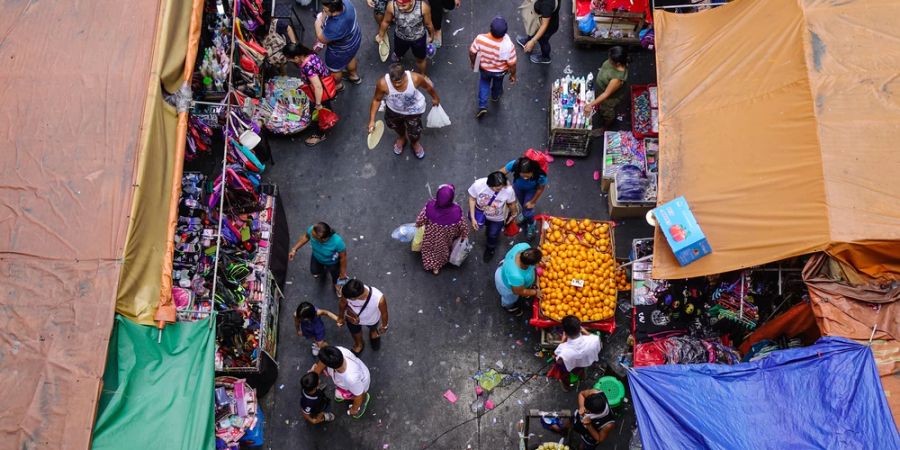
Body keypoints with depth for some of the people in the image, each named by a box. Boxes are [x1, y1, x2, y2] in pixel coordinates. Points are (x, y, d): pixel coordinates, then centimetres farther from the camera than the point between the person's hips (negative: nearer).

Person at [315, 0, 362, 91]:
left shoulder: (335, 27, -48)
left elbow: (322, 39, -26)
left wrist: (318, 23, -14)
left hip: (342, 50, -6)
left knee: (334, 68, 26)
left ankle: (338, 85, 56)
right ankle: (354, 76, 65)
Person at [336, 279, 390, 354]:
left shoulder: (379, 299, -46)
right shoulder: (347, 292, -40)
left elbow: (384, 313, -22)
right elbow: (342, 304, -14)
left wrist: (384, 326, -2)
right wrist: (340, 318, 5)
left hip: (371, 320, -1)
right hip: (352, 319, 1)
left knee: (373, 329, 36)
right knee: (356, 334, 33)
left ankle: (373, 332, 72)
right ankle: (359, 345, 67)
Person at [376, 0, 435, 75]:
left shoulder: (423, 6, -35)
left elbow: (428, 24, -15)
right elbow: (386, 21, -11)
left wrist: (431, 36, 3)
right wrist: (381, 35, 5)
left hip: (418, 38, -1)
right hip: (400, 37, 1)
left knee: (420, 59, 24)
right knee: (398, 54, 30)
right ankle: (398, 53, 68)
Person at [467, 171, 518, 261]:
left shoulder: (508, 190, -39)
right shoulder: (478, 184, -38)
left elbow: (512, 204, -16)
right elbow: (472, 199, -19)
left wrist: (513, 215, 3)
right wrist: (472, 218, -17)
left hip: (497, 218, 0)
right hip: (481, 214, 0)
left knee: (493, 235, 25)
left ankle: (490, 248, 59)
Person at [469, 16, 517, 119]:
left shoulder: (480, 39, -35)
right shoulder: (508, 45, -38)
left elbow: (472, 52, -17)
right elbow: (512, 64, -23)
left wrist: (473, 62, 6)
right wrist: (513, 75, -2)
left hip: (484, 68, 0)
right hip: (500, 71, 0)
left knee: (484, 81, 34)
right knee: (498, 82, 35)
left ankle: (482, 106, 31)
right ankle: (495, 96, 64)